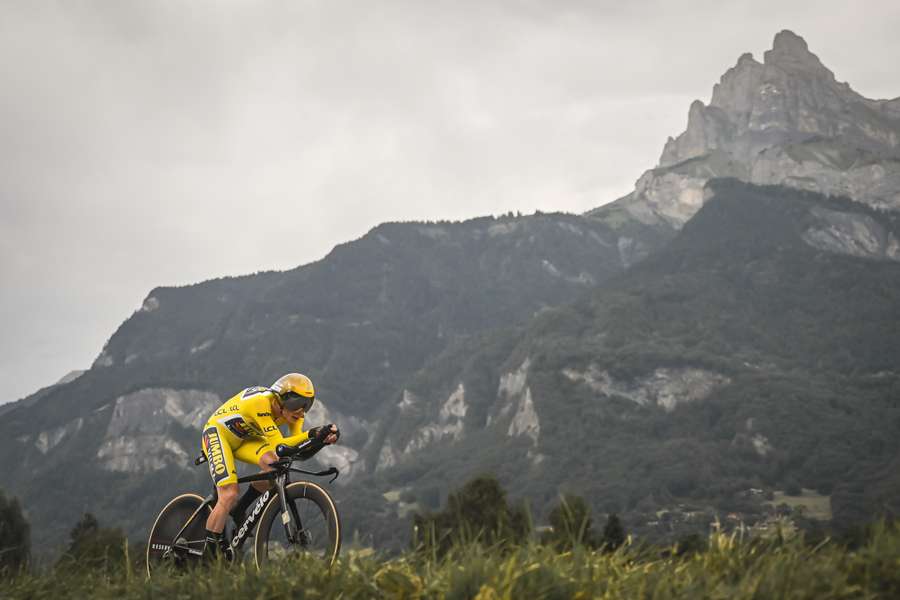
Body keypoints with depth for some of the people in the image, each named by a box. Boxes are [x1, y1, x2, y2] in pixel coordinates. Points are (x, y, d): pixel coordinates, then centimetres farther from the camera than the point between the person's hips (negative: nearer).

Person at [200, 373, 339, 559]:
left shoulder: (292, 408, -15)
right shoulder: (260, 402, -36)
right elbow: (278, 445, -40)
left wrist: (324, 435, -43)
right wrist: (312, 434, -52)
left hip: (242, 438, 7)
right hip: (217, 433, -6)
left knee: (274, 466, -23)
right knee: (229, 495, -21)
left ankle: (239, 511, -1)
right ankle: (208, 554, -9)